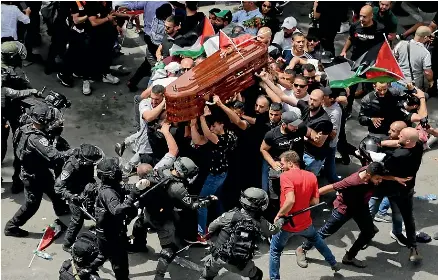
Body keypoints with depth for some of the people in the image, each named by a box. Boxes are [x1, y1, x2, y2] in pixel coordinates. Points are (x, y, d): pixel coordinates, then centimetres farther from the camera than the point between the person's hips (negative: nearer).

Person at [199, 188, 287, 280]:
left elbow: (211, 228, -3)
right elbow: (274, 229, 11)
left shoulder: (232, 215, -13)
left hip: (217, 257, 0)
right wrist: (282, 220, 32)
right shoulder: (260, 223, -10)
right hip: (238, 264, 0)